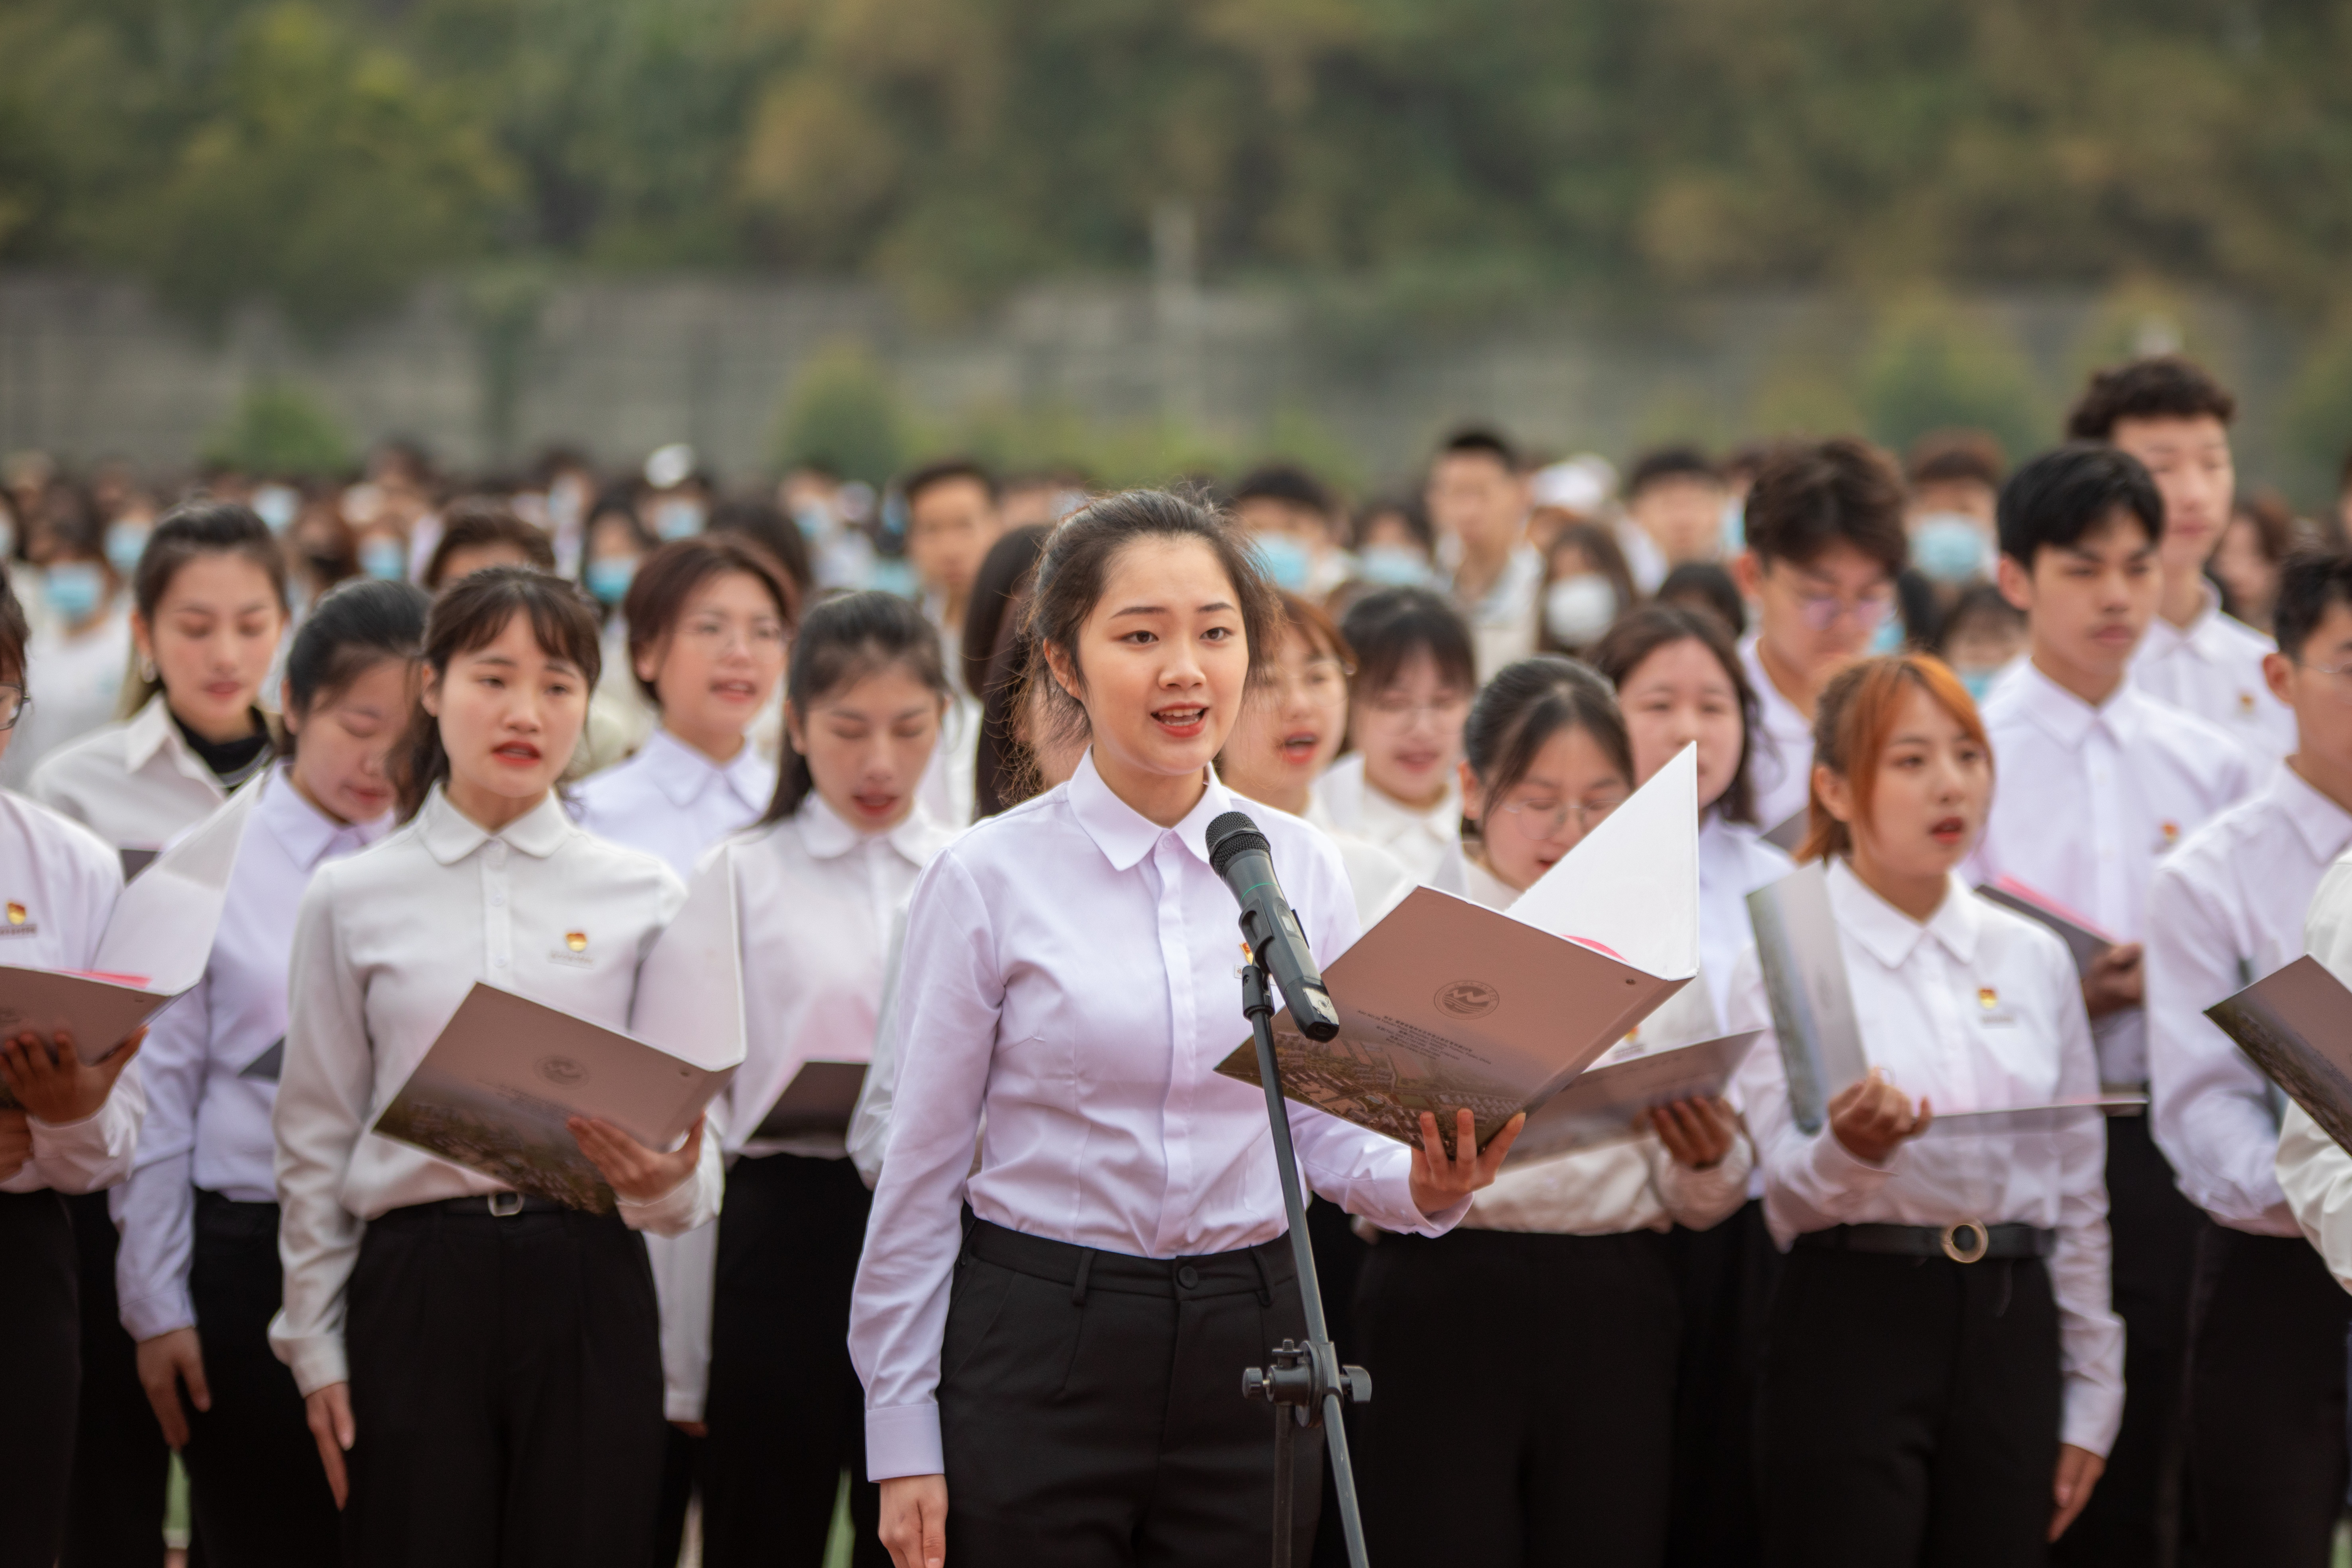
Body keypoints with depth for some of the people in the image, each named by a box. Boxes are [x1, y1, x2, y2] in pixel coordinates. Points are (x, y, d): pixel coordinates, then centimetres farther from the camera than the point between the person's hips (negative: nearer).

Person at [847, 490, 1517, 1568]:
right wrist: (903, 1438, -2)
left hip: (1247, 1351, 3)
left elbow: (1330, 1133, 11)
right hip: (1040, 1351, -3)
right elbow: (922, 1170, -1)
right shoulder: (989, 879, -4)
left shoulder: (1301, 866, 5)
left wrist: (1422, 1183, -12)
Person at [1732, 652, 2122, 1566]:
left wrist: (2091, 1395, 12)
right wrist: (1850, 1149, -32)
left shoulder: (2033, 959, 11)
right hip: (1854, 1312, -4)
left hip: (2010, 1320, 4)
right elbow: (1788, 1186, -9)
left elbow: (2077, 1192, 14)